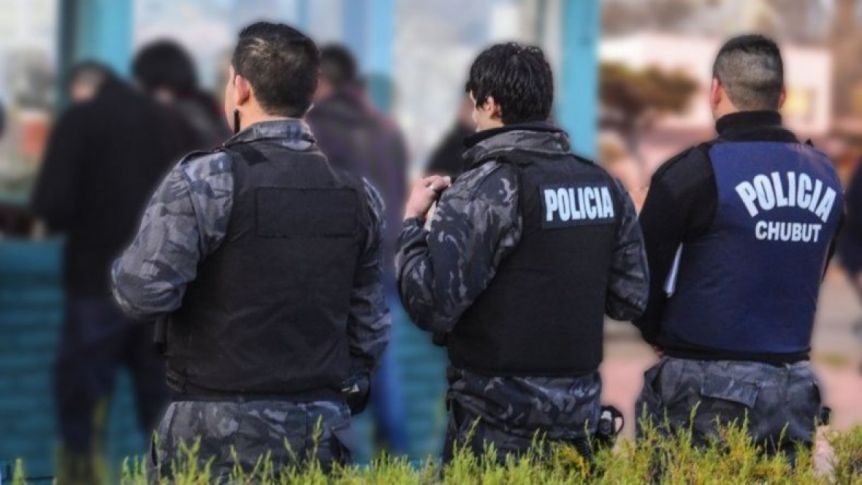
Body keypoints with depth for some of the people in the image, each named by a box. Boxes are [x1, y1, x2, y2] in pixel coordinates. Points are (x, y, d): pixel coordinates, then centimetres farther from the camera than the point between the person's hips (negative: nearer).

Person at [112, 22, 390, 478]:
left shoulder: (206, 180, -11)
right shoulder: (356, 195, 7)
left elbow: (143, 292, -15)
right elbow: (370, 325, 11)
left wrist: (124, 266, 7)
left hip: (221, 431, -5)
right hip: (322, 429, 5)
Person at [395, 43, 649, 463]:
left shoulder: (484, 189, -13)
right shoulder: (604, 185, 6)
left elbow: (432, 305, -17)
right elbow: (631, 298, 10)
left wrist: (413, 221, -3)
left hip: (497, 426, -6)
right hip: (578, 413, 6)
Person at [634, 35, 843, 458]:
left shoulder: (694, 171, -11)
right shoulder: (825, 176, 7)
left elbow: (642, 278, -4)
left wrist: (664, 335, 14)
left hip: (705, 390, -5)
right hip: (793, 390, 5)